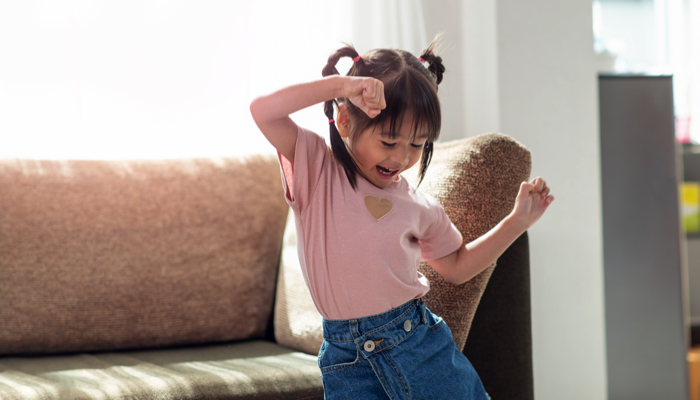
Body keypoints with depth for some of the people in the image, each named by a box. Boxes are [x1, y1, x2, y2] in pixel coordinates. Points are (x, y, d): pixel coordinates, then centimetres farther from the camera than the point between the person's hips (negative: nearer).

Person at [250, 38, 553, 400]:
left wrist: (518, 221, 16)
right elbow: (263, 111, -18)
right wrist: (339, 85, -23)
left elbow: (456, 266, 23)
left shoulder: (418, 206, 7)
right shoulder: (315, 169, -3)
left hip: (424, 351, 3)